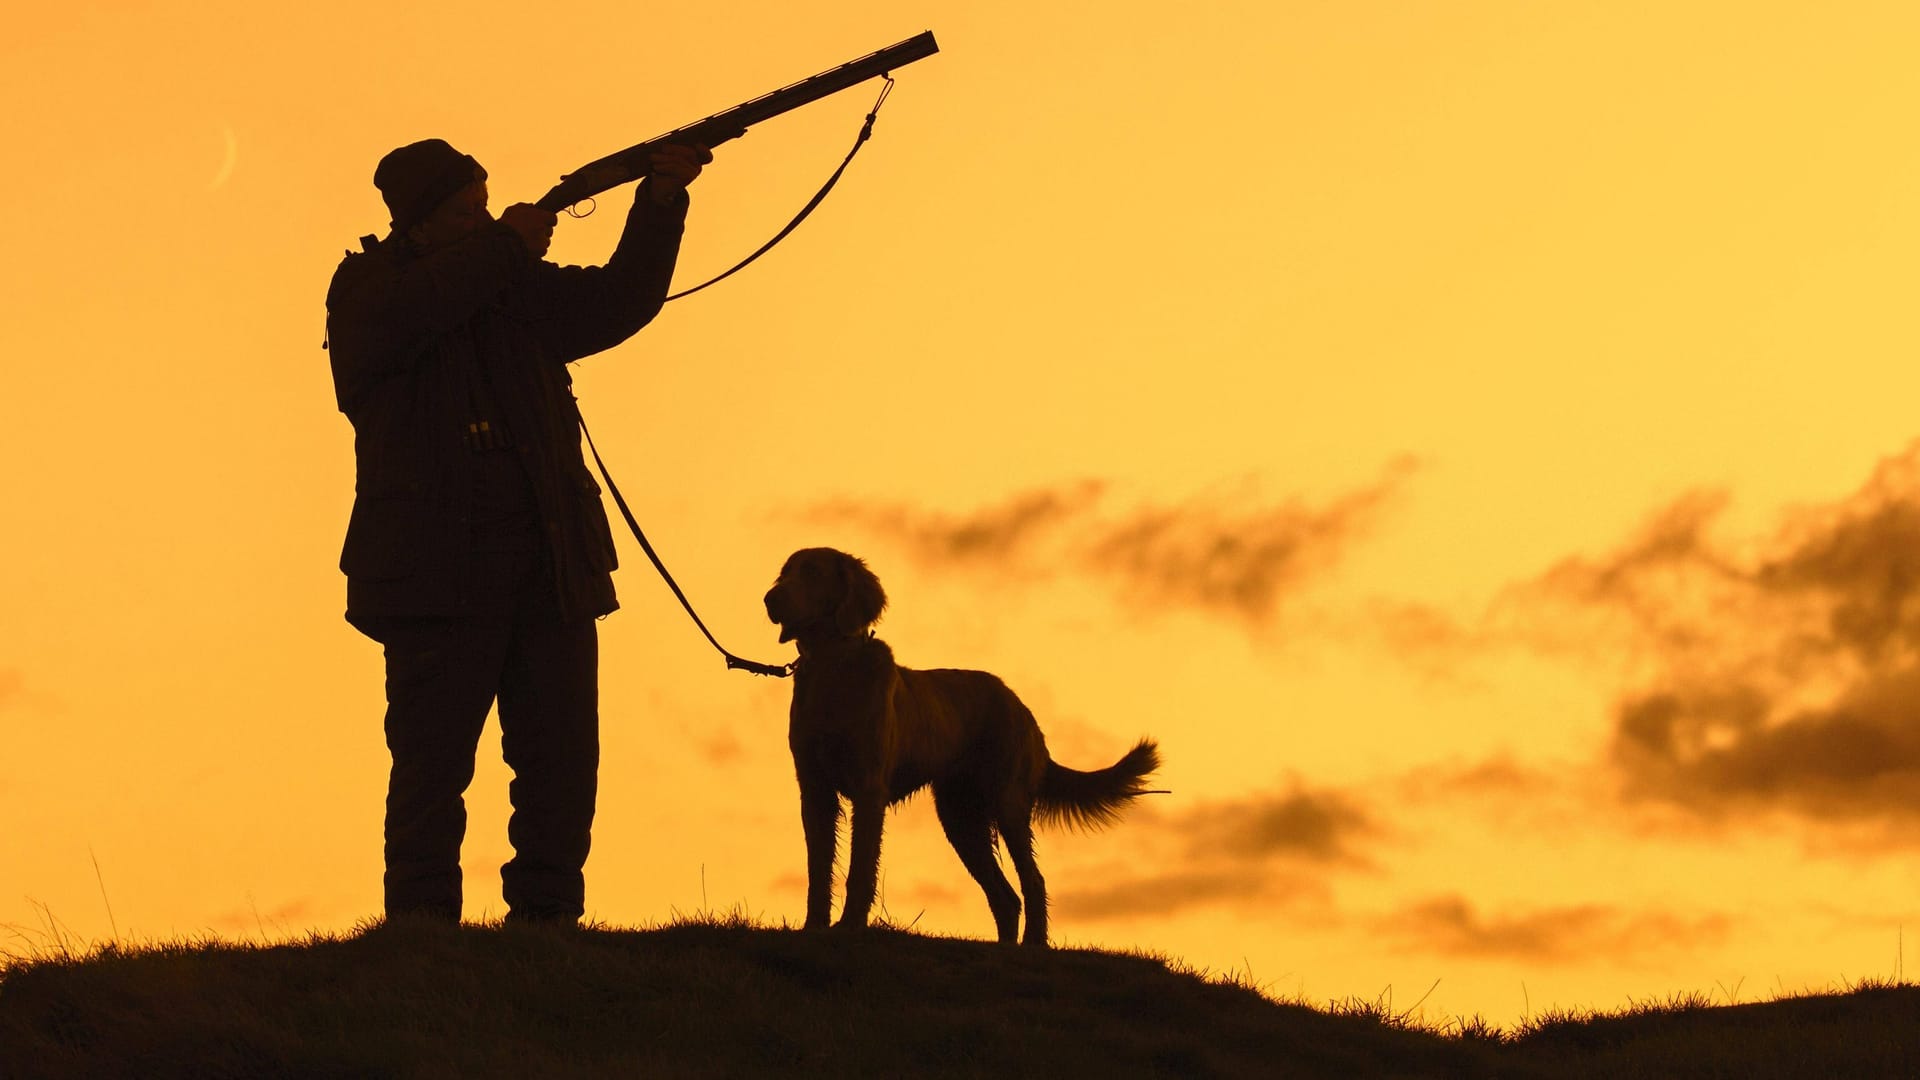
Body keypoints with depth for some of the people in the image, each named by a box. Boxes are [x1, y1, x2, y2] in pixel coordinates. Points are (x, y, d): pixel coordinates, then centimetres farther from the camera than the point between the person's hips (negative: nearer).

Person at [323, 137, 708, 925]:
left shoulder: (520, 289, 18)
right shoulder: (366, 285, 3)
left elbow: (619, 302, 14)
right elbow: (402, 317, -19)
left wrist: (662, 197, 2)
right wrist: (502, 248, -13)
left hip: (550, 569, 5)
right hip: (436, 574, -5)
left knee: (563, 757, 1)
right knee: (432, 763, -5)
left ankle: (545, 922, 6)